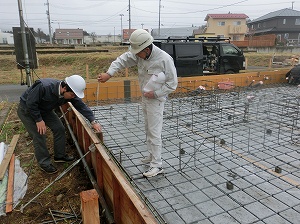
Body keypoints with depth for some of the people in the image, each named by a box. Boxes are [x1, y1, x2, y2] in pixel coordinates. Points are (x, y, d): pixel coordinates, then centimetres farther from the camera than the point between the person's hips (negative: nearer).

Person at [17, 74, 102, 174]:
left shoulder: (70, 93, -20)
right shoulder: (43, 87, -39)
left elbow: (81, 106, -14)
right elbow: (30, 104, -30)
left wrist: (93, 121, -20)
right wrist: (39, 120, -24)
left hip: (44, 109, 6)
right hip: (27, 109, -6)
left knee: (59, 128, 0)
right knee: (39, 135, -11)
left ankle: (60, 155, 19)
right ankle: (44, 163, 7)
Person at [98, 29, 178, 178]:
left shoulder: (165, 59, -23)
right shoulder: (140, 54, -6)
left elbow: (172, 83, -16)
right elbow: (123, 59, -3)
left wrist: (155, 93, -19)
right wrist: (109, 73, -16)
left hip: (156, 100, -8)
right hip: (145, 98, 8)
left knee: (154, 132, -5)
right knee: (148, 129, 18)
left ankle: (157, 165, 6)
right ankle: (152, 156, 36)